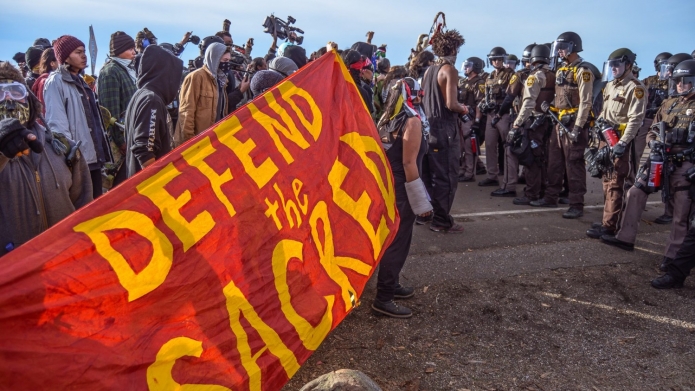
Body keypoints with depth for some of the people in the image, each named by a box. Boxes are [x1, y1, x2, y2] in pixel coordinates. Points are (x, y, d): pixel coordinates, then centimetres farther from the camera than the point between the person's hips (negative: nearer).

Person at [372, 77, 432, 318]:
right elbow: (409, 164, -20)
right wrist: (421, 201, -17)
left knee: (394, 238, 19)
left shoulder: (389, 119, 9)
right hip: (401, 189, -9)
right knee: (398, 241, -3)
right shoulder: (412, 121, -15)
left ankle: (390, 284, 32)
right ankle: (383, 298, 2)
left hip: (388, 184, 9)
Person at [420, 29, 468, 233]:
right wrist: (463, 109, -1)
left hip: (428, 127, 8)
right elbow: (451, 104, -20)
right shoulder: (449, 70, -12)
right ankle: (441, 221, 2)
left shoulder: (429, 70, 11)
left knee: (429, 175, 16)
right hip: (445, 129, -8)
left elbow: (423, 99, 15)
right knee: (446, 177, -2)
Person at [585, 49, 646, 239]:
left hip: (620, 141, -8)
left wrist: (623, 143, -24)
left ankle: (609, 226, -6)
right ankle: (610, 219, 23)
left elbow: (635, 119, -17)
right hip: (605, 138, 8)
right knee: (607, 181, 13)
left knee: (615, 185, -8)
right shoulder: (610, 85, 17)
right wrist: (600, 121, 12)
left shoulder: (635, 88, -9)